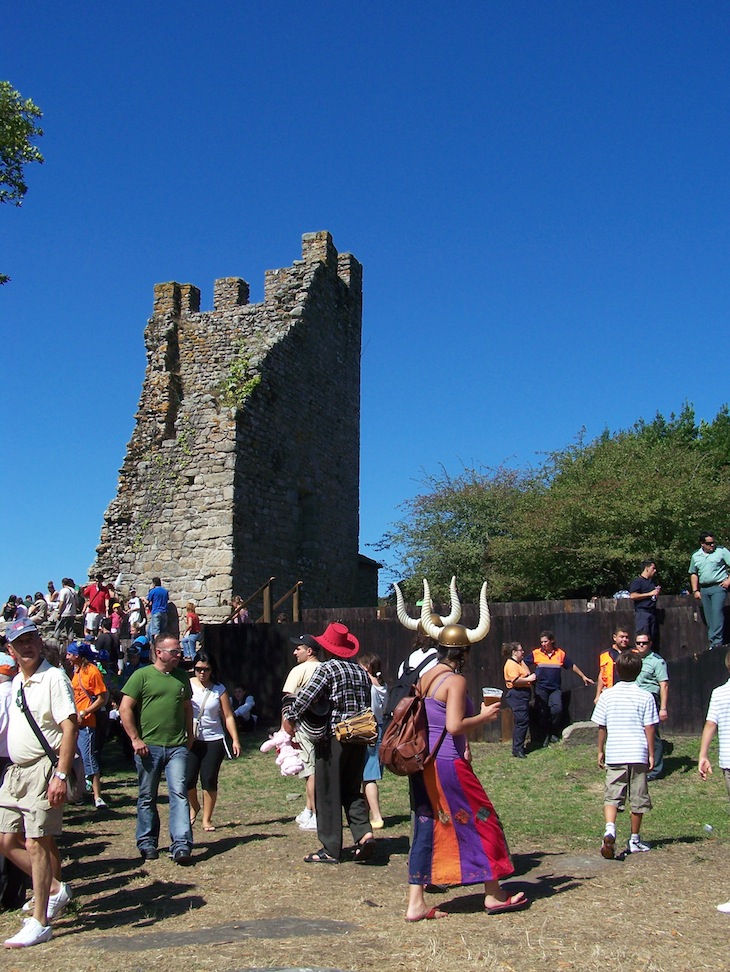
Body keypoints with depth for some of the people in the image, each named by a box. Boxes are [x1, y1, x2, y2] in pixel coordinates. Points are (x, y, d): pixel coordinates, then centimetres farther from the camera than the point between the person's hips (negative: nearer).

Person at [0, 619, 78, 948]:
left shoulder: (54, 677, -11)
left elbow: (69, 727, -18)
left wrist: (60, 775, -24)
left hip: (44, 769, -9)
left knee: (36, 843, -6)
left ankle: (39, 923, 3)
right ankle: (55, 888, 26)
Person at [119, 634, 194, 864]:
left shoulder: (182, 678, 12)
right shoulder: (142, 675, -3)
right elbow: (125, 709, -5)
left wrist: (189, 736, 16)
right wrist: (135, 739, -9)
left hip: (177, 747, 2)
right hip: (148, 747, -2)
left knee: (179, 793, -8)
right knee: (147, 797, 9)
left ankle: (181, 845, -10)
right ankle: (147, 843, 22)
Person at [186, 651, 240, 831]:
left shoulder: (219, 689, 3)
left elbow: (228, 716, 4)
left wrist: (235, 740, -3)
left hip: (214, 741, 0)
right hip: (189, 740, 0)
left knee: (209, 780, -1)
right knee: (188, 779, -4)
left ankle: (207, 819, 13)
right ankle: (194, 806, 27)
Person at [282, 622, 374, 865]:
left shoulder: (327, 668, -9)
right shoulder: (360, 671, 11)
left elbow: (305, 697, -16)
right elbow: (367, 704, 14)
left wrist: (289, 719, -3)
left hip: (333, 738, -6)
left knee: (328, 793, 3)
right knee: (352, 790, 16)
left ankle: (331, 850, 6)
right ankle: (364, 833, -2)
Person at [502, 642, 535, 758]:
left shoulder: (521, 662, 18)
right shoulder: (511, 664, -13)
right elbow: (515, 680, -24)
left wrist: (531, 677, 10)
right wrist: (528, 679, -15)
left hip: (523, 694, 10)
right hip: (516, 695, -10)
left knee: (524, 721, 12)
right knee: (522, 721, -11)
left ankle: (518, 747, 20)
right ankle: (517, 749, -7)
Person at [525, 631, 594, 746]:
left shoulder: (560, 653, 5)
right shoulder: (536, 653, 0)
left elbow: (572, 666, 16)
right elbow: (523, 663, 6)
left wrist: (583, 677, 21)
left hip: (555, 689, 1)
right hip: (540, 688, -1)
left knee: (557, 710, -16)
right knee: (542, 713, 0)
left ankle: (554, 733, 5)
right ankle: (546, 735, 18)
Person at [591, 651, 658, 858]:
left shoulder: (607, 695, 0)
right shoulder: (645, 697, -2)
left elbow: (601, 726, 4)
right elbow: (649, 728, -3)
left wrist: (600, 751, 14)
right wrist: (651, 754, 5)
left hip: (614, 755, 0)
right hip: (638, 754, 0)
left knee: (612, 796, 2)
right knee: (638, 799, 11)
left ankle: (609, 829, -23)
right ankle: (635, 840, 20)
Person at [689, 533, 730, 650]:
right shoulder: (696, 556, 12)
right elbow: (693, 574, 18)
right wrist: (695, 590, 11)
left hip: (718, 587, -5)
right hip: (704, 589, 5)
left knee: (717, 613, -16)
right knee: (709, 617, 7)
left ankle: (717, 641, -20)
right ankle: (713, 642, 11)